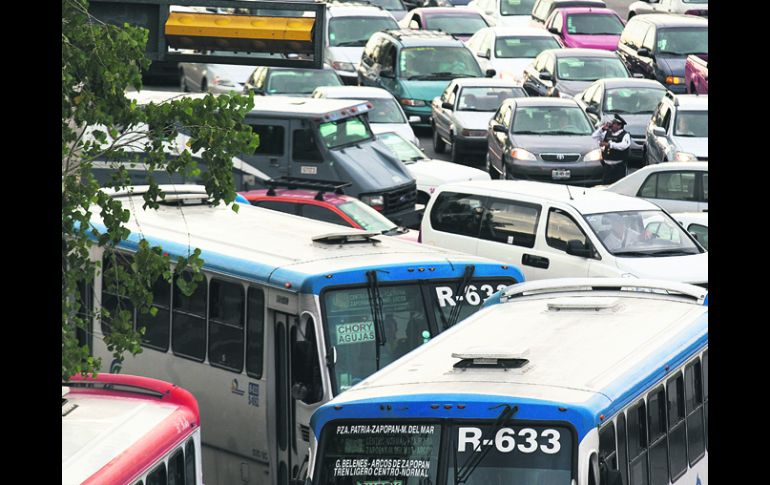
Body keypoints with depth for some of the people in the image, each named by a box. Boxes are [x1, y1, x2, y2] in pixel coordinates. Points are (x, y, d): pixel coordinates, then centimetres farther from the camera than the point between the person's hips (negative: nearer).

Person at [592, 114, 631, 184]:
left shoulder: (625, 135, -7)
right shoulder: (607, 133, 11)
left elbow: (624, 145, -26)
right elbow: (595, 136, 16)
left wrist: (609, 144, -30)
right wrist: (602, 128, 1)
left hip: (619, 167, -6)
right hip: (607, 166, 6)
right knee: (605, 183, 6)